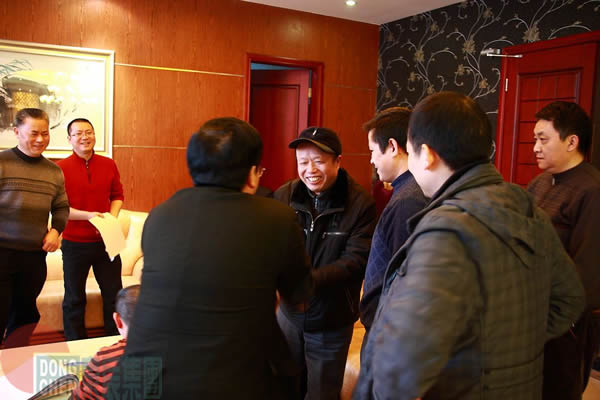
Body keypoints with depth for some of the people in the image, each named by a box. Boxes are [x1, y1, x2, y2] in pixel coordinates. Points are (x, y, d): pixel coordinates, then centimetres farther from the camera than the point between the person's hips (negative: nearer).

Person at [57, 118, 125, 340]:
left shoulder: (109, 165, 2)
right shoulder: (61, 168, -7)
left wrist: (112, 217, -8)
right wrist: (88, 215, -21)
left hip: (106, 240, 3)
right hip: (74, 243, -2)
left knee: (114, 294, 11)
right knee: (74, 298, 13)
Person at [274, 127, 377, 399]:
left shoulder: (361, 203, -17)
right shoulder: (283, 196, -9)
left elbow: (355, 262, -21)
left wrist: (308, 281, -34)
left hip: (332, 322, -2)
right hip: (289, 313, 3)